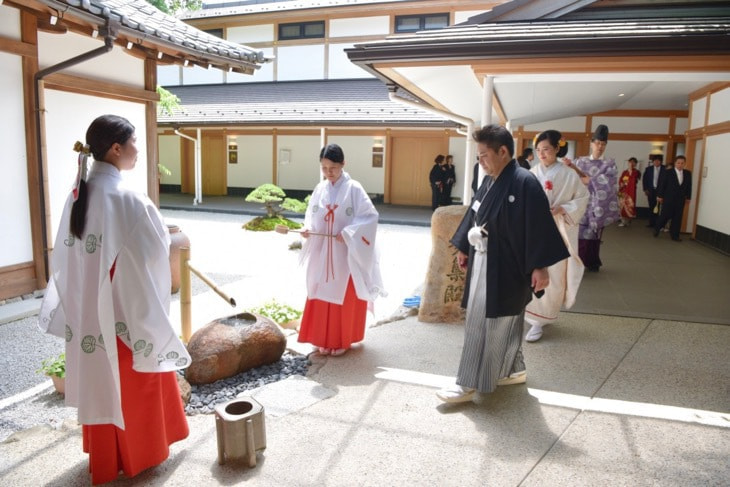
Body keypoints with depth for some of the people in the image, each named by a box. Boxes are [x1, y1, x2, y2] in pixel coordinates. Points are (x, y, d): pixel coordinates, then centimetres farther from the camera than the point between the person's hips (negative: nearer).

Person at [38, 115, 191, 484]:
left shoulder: (78, 193, 0)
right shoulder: (125, 199, -24)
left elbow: (67, 253, 8)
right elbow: (157, 248, -18)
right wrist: (168, 235, 1)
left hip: (87, 310, 7)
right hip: (127, 309, -7)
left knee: (100, 379, 21)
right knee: (133, 382, 13)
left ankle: (105, 455, 39)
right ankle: (138, 453, 32)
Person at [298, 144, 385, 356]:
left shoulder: (354, 189, -9)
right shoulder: (320, 189, 4)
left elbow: (370, 216, -13)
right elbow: (311, 214, 12)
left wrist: (347, 233, -21)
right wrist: (308, 229, -9)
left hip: (346, 253, -4)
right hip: (322, 252, 4)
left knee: (344, 297, 5)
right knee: (322, 295, 9)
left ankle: (342, 340, 20)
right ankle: (324, 339, 24)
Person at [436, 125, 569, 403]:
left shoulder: (525, 183, -18)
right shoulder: (489, 182, 7)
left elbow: (538, 227, -19)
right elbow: (475, 216, 16)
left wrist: (540, 266, -20)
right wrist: (463, 248, 20)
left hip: (506, 267, -9)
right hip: (485, 263, 9)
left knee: (490, 325, 0)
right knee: (491, 322, 17)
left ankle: (471, 383, 10)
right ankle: (512, 370, 34)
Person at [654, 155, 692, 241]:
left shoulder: (688, 173, 6)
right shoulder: (668, 172, -5)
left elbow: (689, 186, 10)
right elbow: (662, 184, -4)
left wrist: (688, 197, 8)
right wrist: (659, 195, -7)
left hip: (680, 200, 4)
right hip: (668, 199, -4)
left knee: (677, 218, 4)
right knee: (665, 215, -3)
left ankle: (674, 235, 11)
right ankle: (656, 229, 20)